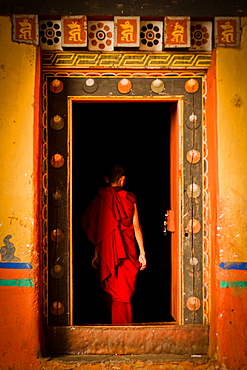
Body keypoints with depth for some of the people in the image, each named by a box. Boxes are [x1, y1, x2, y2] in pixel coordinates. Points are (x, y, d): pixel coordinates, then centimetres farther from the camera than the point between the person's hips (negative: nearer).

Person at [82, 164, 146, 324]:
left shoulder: (99, 199, 1)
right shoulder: (130, 199, -2)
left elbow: (94, 229, 3)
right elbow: (137, 228, -2)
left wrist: (96, 254, 10)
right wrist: (142, 253, 3)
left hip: (107, 251, 1)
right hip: (127, 251, -1)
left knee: (112, 291, 12)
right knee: (124, 292, 6)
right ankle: (124, 324, 9)